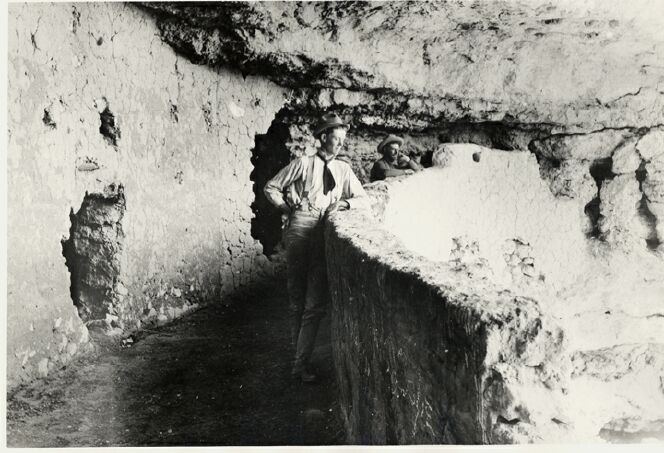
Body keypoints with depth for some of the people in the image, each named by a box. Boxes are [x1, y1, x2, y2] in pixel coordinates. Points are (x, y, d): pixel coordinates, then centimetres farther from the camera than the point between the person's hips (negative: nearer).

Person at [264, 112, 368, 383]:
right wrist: (287, 208, 3)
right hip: (300, 229, -2)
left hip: (325, 234, 3)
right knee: (297, 300, 2)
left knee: (316, 303, -4)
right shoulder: (303, 164, 7)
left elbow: (364, 200, 13)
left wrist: (344, 203, -4)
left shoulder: (343, 170, 16)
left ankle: (301, 363, 4)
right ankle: (299, 355, 11)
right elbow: (271, 187, 12)